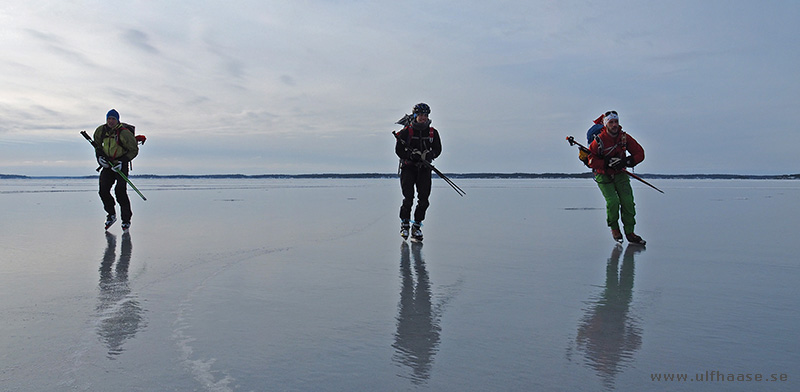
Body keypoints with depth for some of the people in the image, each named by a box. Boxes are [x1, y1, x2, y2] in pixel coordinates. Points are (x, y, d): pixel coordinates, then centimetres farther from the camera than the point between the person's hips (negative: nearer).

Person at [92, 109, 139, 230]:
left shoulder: (124, 133, -17)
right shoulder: (101, 131, 0)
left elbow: (134, 150, -11)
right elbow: (97, 144, 18)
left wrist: (122, 161, -19)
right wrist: (99, 156, 0)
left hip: (121, 164, -5)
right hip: (107, 163, 5)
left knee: (120, 191, -15)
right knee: (103, 191, -3)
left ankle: (126, 219, -3)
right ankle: (111, 215, 17)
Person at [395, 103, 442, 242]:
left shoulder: (433, 132, 6)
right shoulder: (406, 132, -3)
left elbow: (437, 149, 10)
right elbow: (398, 150, -3)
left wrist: (429, 155, -11)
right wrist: (412, 156, -18)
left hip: (424, 169, 3)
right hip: (408, 167, -3)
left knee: (424, 200, -2)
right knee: (408, 198, -12)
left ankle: (417, 226, 11)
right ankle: (404, 223, 9)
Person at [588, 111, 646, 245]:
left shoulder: (625, 138, -6)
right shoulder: (599, 140, -15)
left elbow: (640, 153, 0)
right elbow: (591, 160, -13)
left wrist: (626, 161, -18)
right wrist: (606, 163, -26)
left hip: (620, 174, 3)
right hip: (603, 175, -3)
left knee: (628, 201, -10)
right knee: (613, 201, -20)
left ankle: (629, 233, 0)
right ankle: (614, 227, 6)